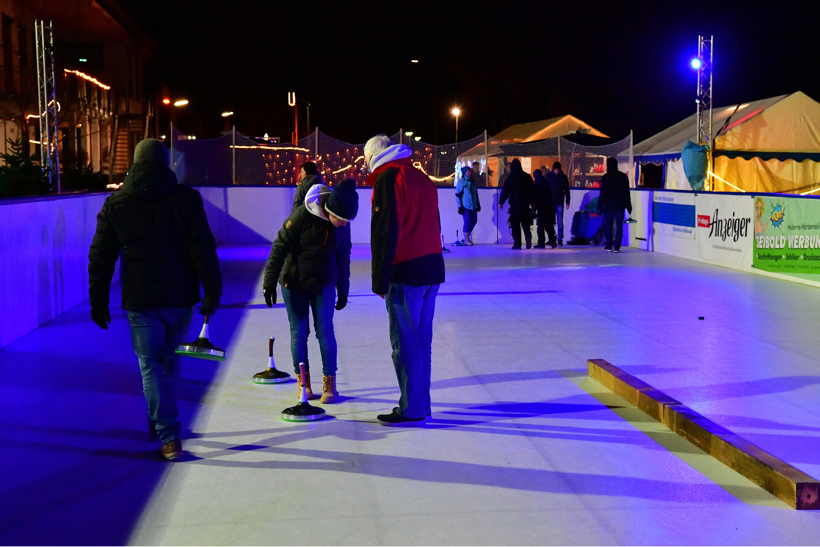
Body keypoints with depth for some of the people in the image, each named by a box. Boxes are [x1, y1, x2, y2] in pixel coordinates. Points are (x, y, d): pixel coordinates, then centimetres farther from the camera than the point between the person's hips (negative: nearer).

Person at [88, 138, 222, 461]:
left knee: (151, 366, 5)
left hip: (139, 301, -1)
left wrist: (99, 302, 12)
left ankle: (168, 436, -1)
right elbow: (204, 250, -8)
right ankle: (161, 422, 32)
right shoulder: (186, 198, -3)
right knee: (169, 360, 18)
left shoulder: (114, 204, 2)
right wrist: (212, 293, -4)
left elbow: (100, 258, 5)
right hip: (180, 298, 1)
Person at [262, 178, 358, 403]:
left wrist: (343, 290, 11)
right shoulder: (301, 216, -22)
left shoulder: (343, 226, -7)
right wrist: (270, 282, -15)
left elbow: (343, 258, 7)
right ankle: (303, 382, 15)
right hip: (294, 284, -2)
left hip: (324, 285, 3)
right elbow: (280, 248, -16)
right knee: (298, 333, 2)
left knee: (325, 332, -2)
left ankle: (329, 383, 7)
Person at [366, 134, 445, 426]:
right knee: (422, 340, 14)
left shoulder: (388, 178, -8)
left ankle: (411, 409, 1)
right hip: (432, 270, 9)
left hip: (405, 273, -8)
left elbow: (385, 232, -14)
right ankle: (421, 404, 21)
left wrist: (380, 280, -12)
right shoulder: (423, 178, 18)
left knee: (405, 344, -3)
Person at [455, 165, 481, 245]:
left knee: (474, 221, 6)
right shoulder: (461, 182, -6)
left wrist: (478, 204, 19)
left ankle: (467, 237, 20)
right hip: (465, 206, -6)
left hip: (473, 206, 7)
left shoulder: (473, 182, 13)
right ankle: (466, 240, 2)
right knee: (467, 221, -8)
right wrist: (460, 206, -12)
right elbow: (457, 195, -7)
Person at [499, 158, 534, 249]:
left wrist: (501, 202, -2)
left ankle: (517, 244, -3)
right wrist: (531, 201, 27)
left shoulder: (511, 177, -6)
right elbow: (532, 190, 16)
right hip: (525, 202, 4)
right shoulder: (527, 177, 9)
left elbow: (505, 190, -7)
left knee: (515, 223, 1)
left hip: (515, 202, -4)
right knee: (525, 222, 12)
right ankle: (528, 236, -15)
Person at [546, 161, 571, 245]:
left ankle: (560, 239, 3)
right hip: (550, 202, 1)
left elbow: (567, 190, 6)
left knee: (560, 222, 0)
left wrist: (567, 202, 2)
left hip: (560, 203, -1)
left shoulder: (563, 177, 2)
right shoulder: (548, 176, 3)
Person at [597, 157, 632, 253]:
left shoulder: (605, 177, -7)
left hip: (609, 205, -3)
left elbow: (602, 194, -8)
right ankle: (616, 247, -2)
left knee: (607, 226, 10)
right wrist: (628, 206, 16)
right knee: (619, 226, 3)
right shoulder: (624, 177, 6)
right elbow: (627, 193, 11)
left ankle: (609, 246, 8)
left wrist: (599, 207, -5)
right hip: (620, 205, 3)